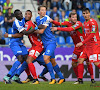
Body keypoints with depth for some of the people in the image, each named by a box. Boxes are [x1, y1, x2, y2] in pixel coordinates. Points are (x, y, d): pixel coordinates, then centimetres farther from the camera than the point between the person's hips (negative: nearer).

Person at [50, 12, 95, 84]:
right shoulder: (68, 23, 2)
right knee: (74, 63, 2)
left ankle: (92, 78, 4)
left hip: (84, 45, -6)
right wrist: (53, 21, -31)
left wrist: (57, 29, -35)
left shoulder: (78, 23, -18)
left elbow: (70, 29, -31)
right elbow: (60, 24, -11)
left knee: (88, 62, -8)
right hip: (77, 47, 6)